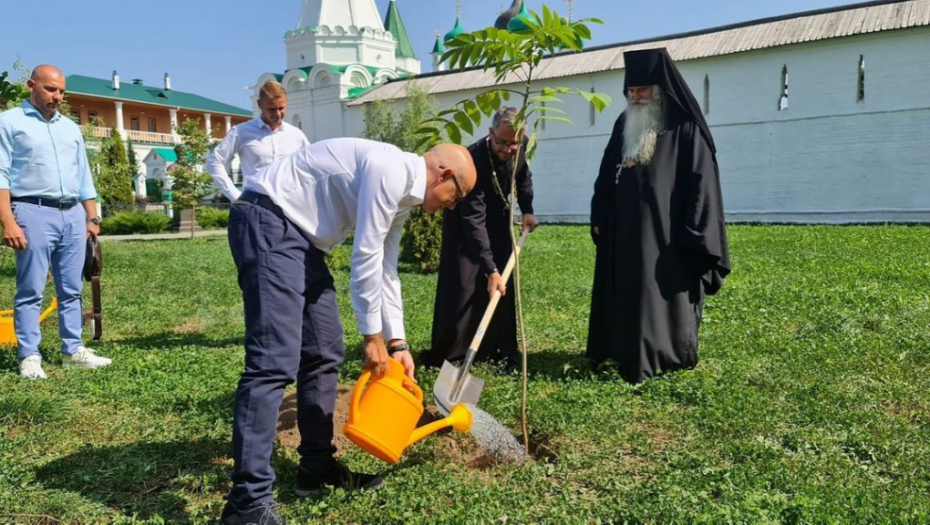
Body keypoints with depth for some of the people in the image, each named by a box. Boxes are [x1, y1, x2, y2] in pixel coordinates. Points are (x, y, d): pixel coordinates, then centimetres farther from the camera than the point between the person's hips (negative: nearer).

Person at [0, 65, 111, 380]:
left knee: (71, 290, 8)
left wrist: (92, 217, 14)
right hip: (34, 213, -5)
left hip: (73, 215, 5)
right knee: (31, 291, -1)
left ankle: (73, 351, 15)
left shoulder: (70, 128, 19)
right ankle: (29, 357, 5)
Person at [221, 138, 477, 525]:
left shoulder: (403, 197, 15)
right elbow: (365, 257, -18)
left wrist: (397, 342, 17)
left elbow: (384, 270, 20)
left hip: (301, 234, 11)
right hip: (269, 220, -11)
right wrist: (373, 336, -9)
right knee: (276, 359, -17)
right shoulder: (391, 170, -17)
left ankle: (317, 467, 20)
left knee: (324, 353, 10)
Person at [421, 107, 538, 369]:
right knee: (460, 285, -9)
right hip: (464, 219, -5)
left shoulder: (519, 148, -20)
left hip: (498, 216, 6)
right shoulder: (473, 160, -38)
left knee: (503, 283, 1)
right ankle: (443, 352, 2)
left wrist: (527, 210, -7)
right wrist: (490, 268, -41)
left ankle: (500, 348, 9)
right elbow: (474, 220, -39)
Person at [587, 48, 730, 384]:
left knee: (662, 301, 0)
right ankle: (628, 352, 23)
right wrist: (599, 218, 12)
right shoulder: (624, 125, 11)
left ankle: (665, 357, 13)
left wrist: (692, 237, -14)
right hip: (623, 235, 6)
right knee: (624, 298, 11)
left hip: (666, 237, -6)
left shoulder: (686, 130, -8)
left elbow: (700, 183, -11)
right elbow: (606, 176, 16)